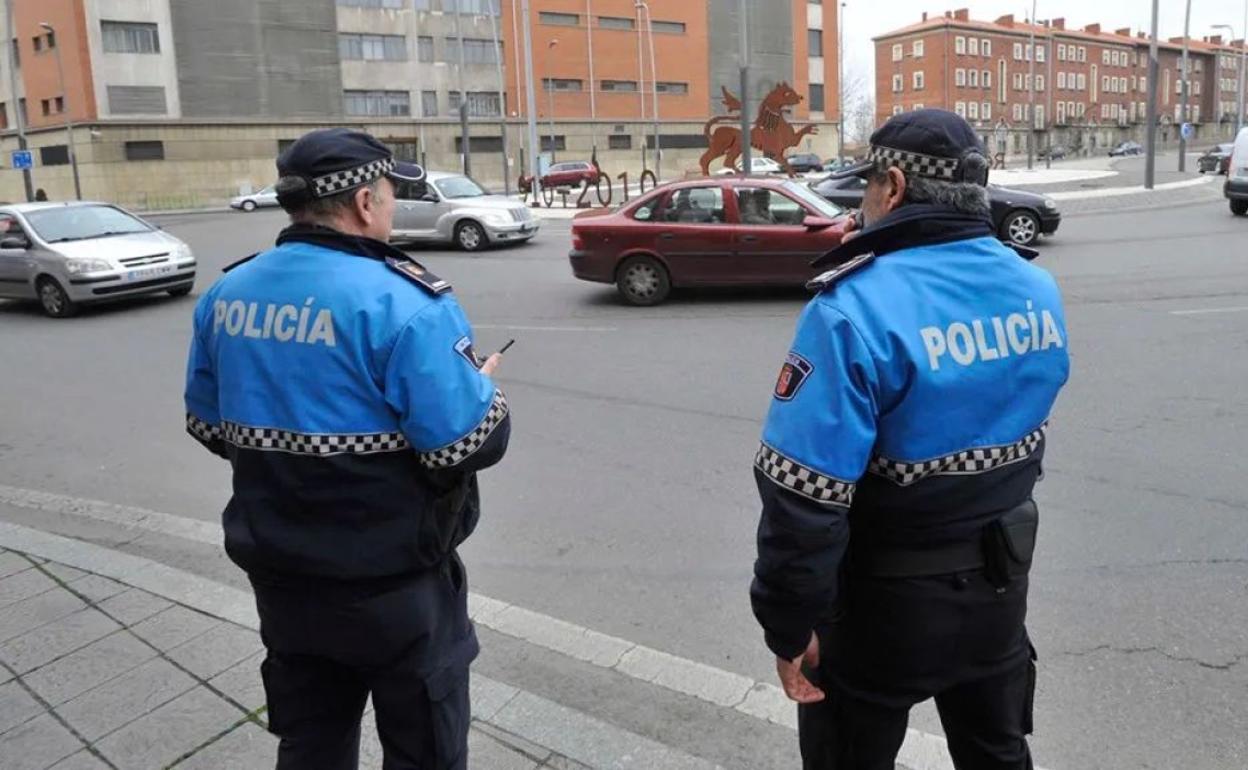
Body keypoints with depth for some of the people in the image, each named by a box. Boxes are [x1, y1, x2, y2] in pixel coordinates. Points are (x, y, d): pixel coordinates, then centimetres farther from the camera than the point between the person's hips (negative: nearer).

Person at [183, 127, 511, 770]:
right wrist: (481, 385, -2)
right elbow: (471, 445, -22)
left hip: (280, 576, 7)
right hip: (392, 583, -6)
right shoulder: (402, 300, -21)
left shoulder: (225, 295, 0)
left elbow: (208, 426, 10)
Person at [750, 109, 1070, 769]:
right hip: (1000, 587, 6)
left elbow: (802, 494, -27)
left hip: (884, 604, -5)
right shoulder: (1038, 291, -5)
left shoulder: (856, 307, -27)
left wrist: (788, 625, -17)